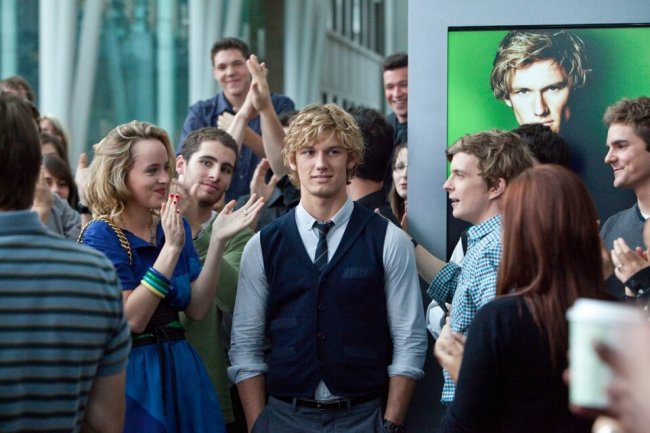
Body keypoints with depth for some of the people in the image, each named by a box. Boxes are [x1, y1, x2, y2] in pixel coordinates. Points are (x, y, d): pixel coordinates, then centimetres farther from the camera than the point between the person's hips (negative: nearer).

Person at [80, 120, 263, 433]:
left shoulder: (174, 226, 6)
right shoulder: (101, 237, -11)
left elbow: (196, 308, 0)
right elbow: (132, 320, -20)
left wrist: (217, 241, -9)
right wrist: (171, 247, -23)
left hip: (181, 370, 6)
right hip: (131, 375, -6)